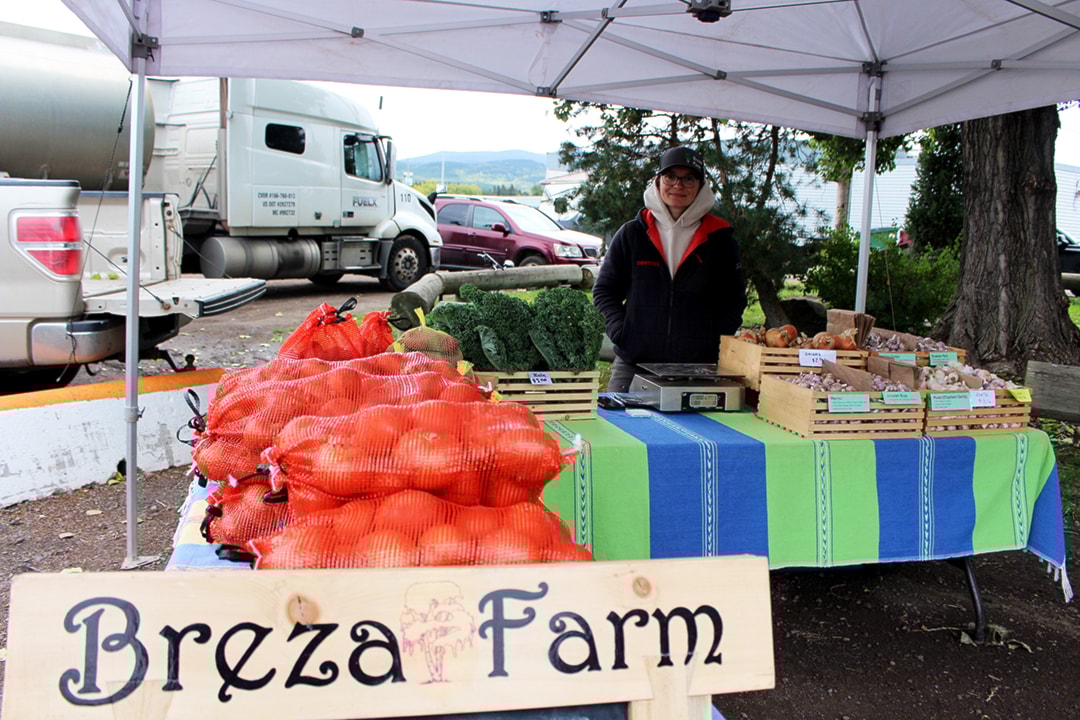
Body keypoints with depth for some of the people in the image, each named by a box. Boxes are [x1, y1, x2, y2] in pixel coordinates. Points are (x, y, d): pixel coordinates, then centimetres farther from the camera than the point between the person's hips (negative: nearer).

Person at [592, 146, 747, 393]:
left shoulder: (720, 239, 9)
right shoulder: (632, 234, 8)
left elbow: (734, 299, 13)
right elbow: (604, 290, 12)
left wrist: (715, 341, 0)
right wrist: (620, 331, -3)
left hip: (698, 366, 0)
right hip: (633, 364, 0)